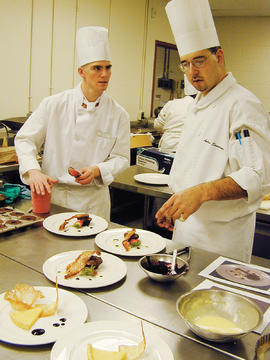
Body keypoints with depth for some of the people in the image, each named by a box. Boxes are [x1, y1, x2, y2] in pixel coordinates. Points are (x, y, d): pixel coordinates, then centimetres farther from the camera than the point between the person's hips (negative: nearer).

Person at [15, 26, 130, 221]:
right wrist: (33, 171, -18)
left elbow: (121, 158, 1)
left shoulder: (118, 114, -3)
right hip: (53, 195, 0)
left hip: (93, 199, 1)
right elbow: (25, 139, -1)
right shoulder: (54, 104, -6)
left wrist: (97, 171, -17)